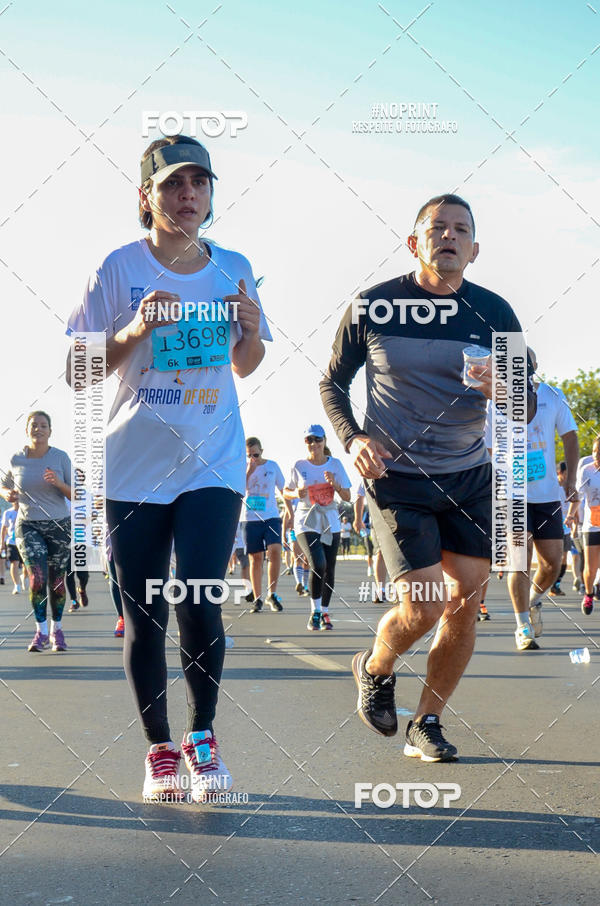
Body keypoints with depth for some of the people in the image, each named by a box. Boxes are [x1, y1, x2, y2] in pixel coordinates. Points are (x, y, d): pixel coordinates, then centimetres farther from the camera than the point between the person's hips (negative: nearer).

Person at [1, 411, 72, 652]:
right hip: (28, 525, 0)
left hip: (59, 525, 1)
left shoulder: (60, 457, -3)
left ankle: (56, 629, 22)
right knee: (37, 577, -17)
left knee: (56, 581, 4)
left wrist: (58, 483, -21)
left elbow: (74, 496, -1)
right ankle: (41, 631, -5)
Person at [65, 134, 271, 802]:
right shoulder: (121, 268, -4)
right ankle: (159, 752, 19)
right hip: (133, 467, -1)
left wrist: (252, 331, -5)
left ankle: (202, 738, 12)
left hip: (213, 463, 1)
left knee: (199, 603, -9)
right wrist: (135, 332, -20)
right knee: (144, 614, 4)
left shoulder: (233, 269, 5)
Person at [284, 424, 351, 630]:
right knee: (318, 565, -21)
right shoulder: (299, 466, -1)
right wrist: (296, 493, -11)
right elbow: (286, 492, 10)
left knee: (329, 569, 3)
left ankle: (324, 612, 22)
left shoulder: (335, 464, 1)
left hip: (330, 522, 3)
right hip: (306, 523, -3)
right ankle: (315, 611, -4)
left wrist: (334, 484, -17)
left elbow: (347, 497, 1)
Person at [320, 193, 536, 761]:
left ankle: (426, 724, 18)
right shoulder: (371, 307, -6)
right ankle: (374, 669, 22)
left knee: (466, 602, 0)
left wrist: (500, 392, -21)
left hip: (471, 477, 3)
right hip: (396, 476, -3)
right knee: (421, 607, -12)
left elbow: (526, 409, 2)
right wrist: (352, 439, -12)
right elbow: (332, 383, 6)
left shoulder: (494, 313, -1)